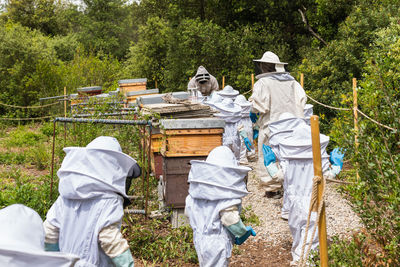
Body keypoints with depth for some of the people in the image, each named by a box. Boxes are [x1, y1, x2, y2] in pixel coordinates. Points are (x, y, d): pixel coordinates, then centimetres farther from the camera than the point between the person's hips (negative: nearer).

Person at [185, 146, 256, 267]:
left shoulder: (196, 188, 0)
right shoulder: (228, 194, -20)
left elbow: (188, 210, 7)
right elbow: (230, 218, -24)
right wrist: (244, 232, -7)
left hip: (199, 239, 7)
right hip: (218, 242, -7)